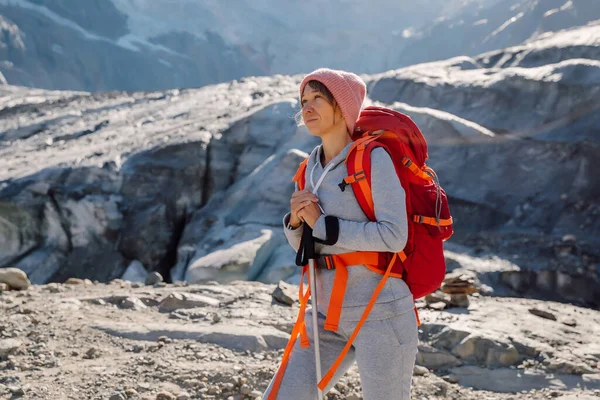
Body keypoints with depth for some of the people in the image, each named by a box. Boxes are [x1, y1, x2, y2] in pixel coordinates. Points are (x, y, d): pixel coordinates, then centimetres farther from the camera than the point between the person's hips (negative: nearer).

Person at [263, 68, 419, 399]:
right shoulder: (314, 166, 10)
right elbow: (304, 245, 15)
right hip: (329, 316, 7)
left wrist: (321, 223, -15)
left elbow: (394, 236, -21)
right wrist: (296, 219, -8)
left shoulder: (374, 158, -12)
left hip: (380, 314, -7)